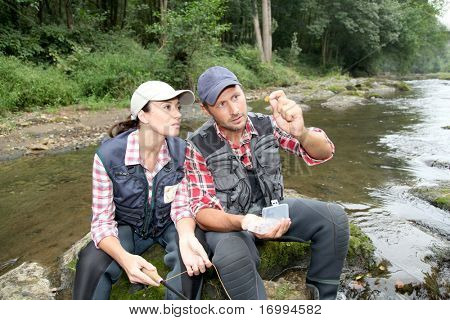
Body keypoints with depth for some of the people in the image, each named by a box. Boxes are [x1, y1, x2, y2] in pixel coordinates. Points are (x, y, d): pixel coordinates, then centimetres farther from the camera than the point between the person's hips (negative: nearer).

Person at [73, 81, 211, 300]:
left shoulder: (181, 150, -17)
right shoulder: (108, 155, -23)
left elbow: (182, 206, -13)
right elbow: (102, 221, -19)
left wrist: (187, 238, -36)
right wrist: (125, 258, -39)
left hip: (168, 224, 2)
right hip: (127, 226, -1)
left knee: (192, 259, -28)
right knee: (92, 264, -30)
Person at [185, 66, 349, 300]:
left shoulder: (266, 124, -10)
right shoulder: (198, 146, -16)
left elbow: (324, 152, -14)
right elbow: (203, 211, -17)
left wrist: (301, 133, -39)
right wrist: (242, 222, -39)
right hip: (228, 221, -3)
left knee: (334, 217, -16)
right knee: (232, 258, -36)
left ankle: (323, 295, 6)